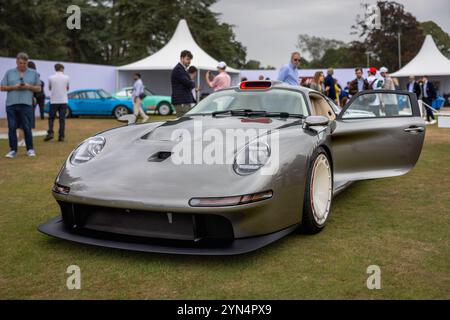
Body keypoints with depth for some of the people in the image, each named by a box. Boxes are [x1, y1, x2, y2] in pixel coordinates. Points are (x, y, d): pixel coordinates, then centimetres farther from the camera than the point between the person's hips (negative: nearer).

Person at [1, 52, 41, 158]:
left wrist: (29, 87, -8)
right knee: (12, 128, 1)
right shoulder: (9, 73, 11)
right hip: (11, 104, 1)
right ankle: (13, 150, 8)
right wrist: (14, 87, -8)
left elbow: (38, 88, 11)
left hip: (26, 104, -1)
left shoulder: (33, 73, 11)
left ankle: (30, 149, 8)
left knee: (27, 128, -3)